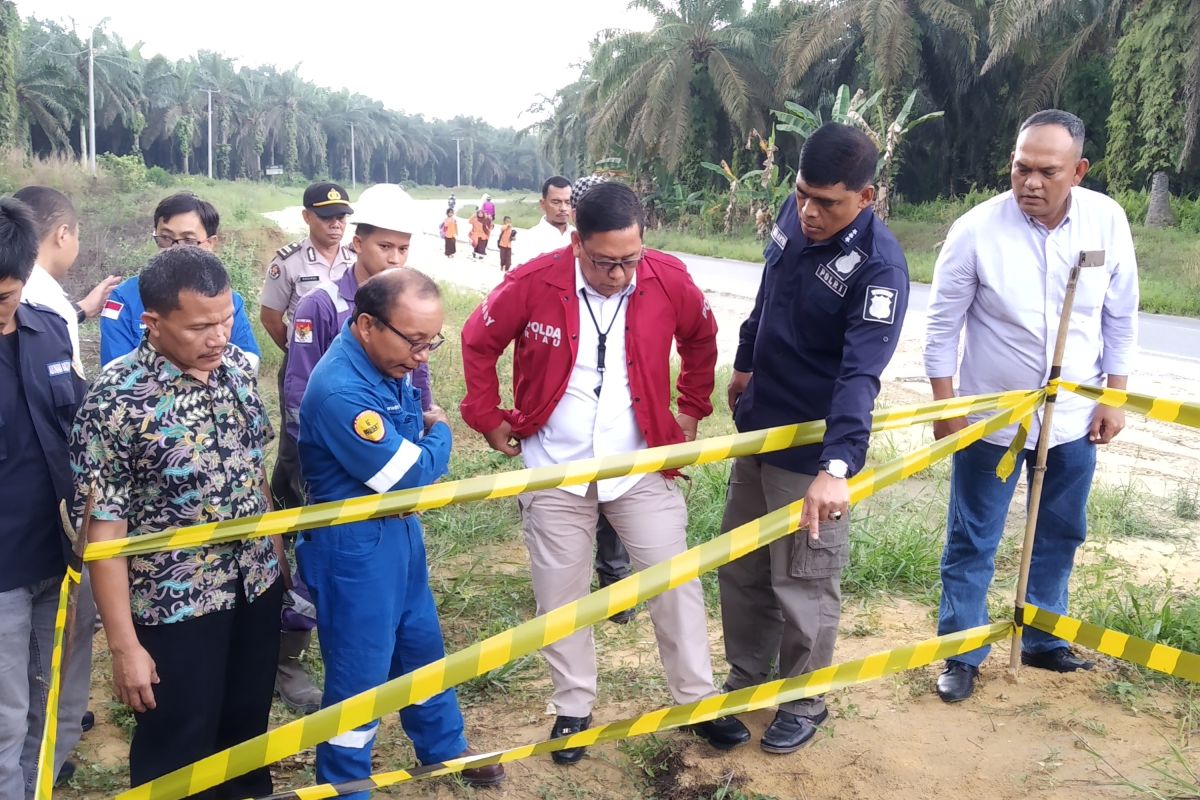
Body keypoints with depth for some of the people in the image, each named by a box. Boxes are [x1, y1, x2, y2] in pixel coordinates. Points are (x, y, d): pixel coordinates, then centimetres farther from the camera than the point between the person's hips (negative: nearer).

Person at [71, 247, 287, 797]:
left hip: (256, 585, 5)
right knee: (177, 755, 13)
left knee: (248, 726, 23)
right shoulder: (115, 400, -22)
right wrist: (124, 646, -16)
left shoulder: (238, 366, -4)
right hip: (175, 607, -5)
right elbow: (102, 530, -18)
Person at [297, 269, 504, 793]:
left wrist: (428, 437, -4)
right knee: (359, 674, 6)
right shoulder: (341, 391, -30)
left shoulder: (387, 362, 0)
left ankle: (445, 751, 45)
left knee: (421, 646, 24)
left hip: (399, 531, 9)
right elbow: (408, 474, -23)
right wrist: (440, 433, -6)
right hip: (355, 547, -9)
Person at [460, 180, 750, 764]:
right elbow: (478, 343, 0)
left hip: (642, 468, 1)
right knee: (560, 595, 10)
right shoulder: (533, 283, -16)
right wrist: (489, 419, 1)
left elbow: (701, 339, 9)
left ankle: (697, 700, 26)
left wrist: (693, 408, 10)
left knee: (675, 583, 7)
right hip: (554, 472, 0)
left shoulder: (669, 280, -12)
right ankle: (573, 709, 30)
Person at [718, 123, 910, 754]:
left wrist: (836, 467, -44)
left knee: (802, 585, 5)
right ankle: (746, 675, 39)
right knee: (739, 567, 19)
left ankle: (805, 703, 28)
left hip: (814, 449, -7)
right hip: (757, 429, 7)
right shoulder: (793, 214, -3)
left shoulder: (880, 267, -24)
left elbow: (860, 375, -34)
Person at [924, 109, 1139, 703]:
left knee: (1059, 537, 19)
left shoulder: (1107, 221, -11)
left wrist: (1115, 397, 3)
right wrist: (945, 408, -7)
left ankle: (1043, 642, 39)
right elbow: (942, 326, -10)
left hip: (1073, 418, 4)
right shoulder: (976, 230, -20)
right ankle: (962, 655, 24)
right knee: (971, 543, 8)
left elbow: (1120, 317, 2)